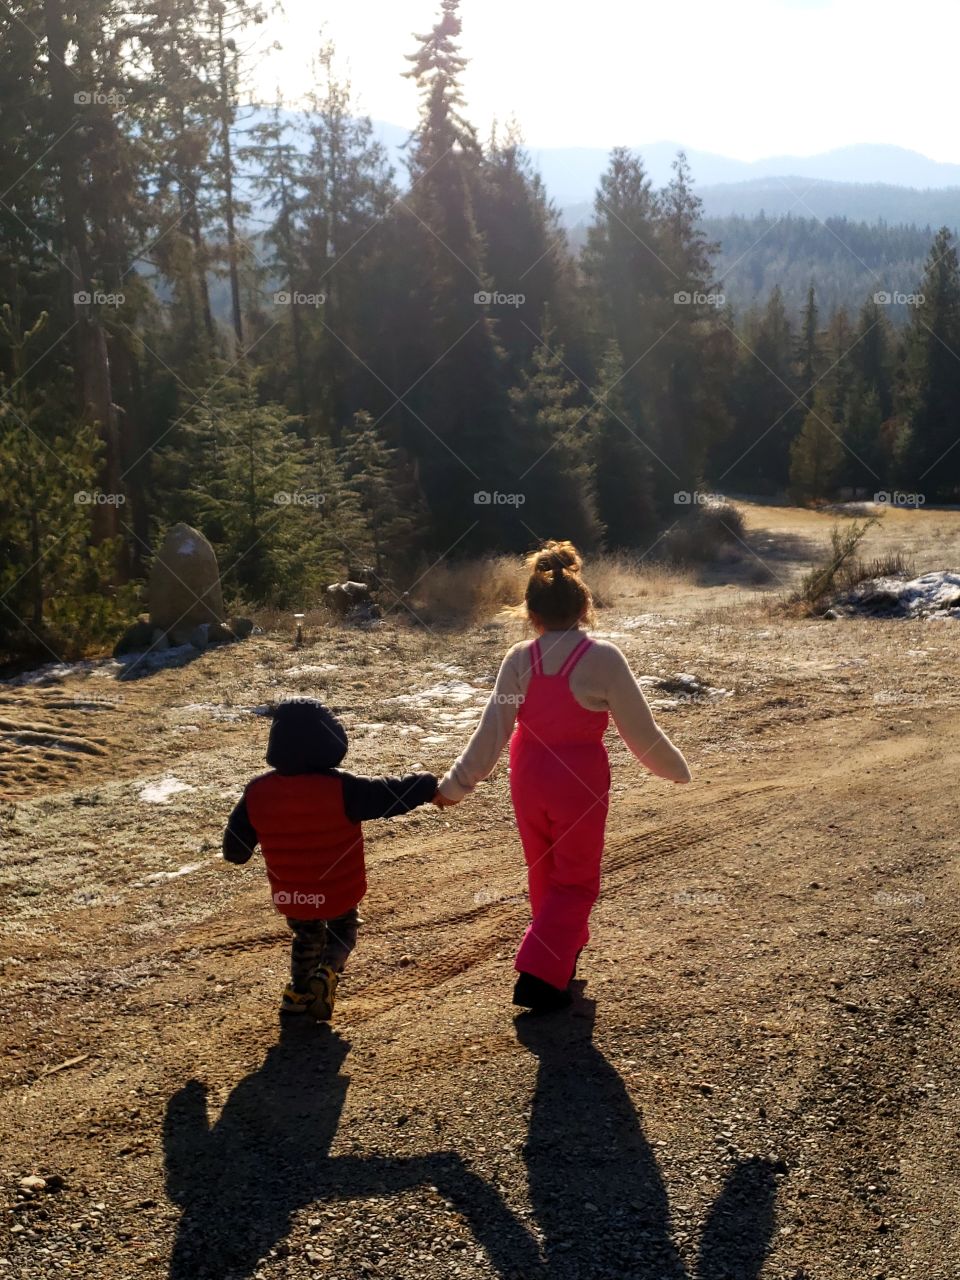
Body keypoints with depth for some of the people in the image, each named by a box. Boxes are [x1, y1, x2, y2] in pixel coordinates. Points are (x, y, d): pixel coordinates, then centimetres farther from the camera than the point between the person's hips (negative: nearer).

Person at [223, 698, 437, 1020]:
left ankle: (298, 992, 27)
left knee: (307, 937, 31)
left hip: (290, 897, 3)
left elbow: (234, 849, -3)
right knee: (343, 931, 25)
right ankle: (327, 973, -1)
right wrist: (430, 786, 2)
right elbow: (390, 795, -15)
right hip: (339, 893, -3)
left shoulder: (256, 793, -13)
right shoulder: (341, 788, -23)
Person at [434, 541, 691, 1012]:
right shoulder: (602, 658, -17)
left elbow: (491, 731, -7)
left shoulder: (519, 659, -9)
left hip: (529, 779, 4)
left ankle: (562, 952, 43)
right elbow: (640, 731, -10)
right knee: (575, 881, 11)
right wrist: (675, 769, 7)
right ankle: (539, 975, 1)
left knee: (544, 872, 23)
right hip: (580, 783, -4)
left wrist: (456, 785, 2)